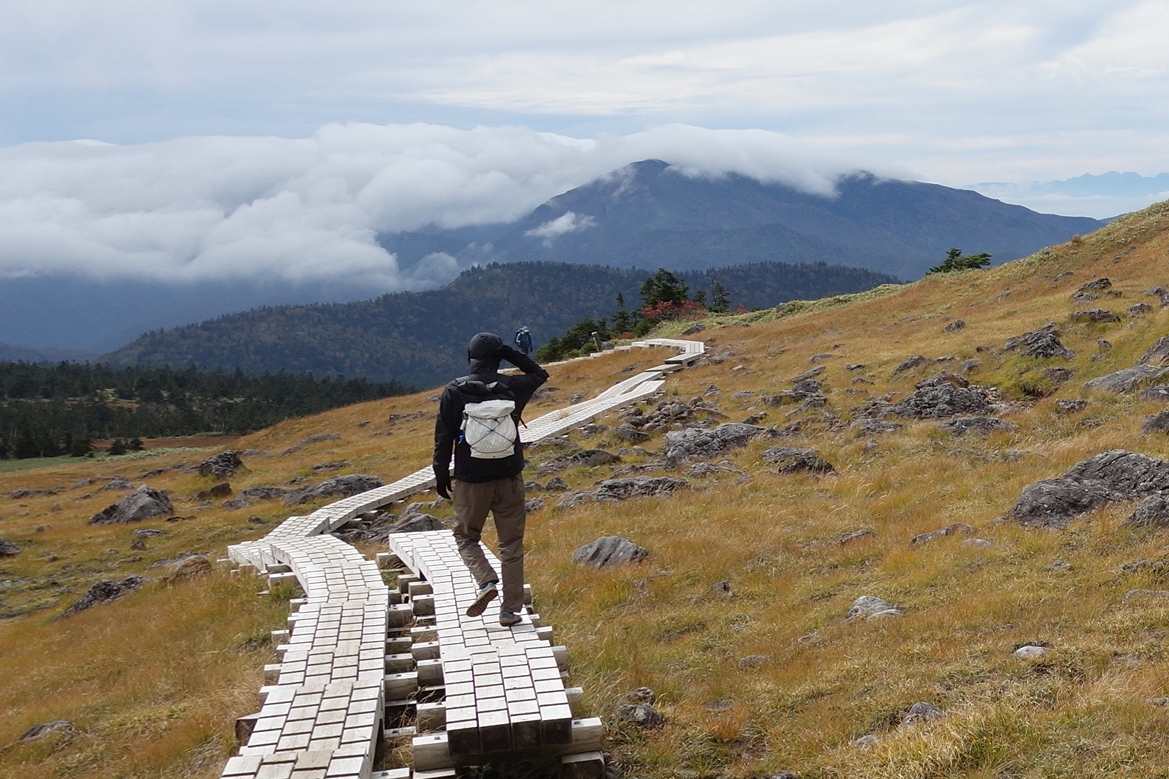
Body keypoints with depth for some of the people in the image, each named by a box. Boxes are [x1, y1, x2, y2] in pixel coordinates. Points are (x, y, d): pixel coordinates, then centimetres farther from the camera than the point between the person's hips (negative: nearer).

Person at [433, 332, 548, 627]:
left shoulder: (454, 391, -4)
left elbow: (443, 439, -3)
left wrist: (441, 478, 5)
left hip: (470, 480, -1)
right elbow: (540, 374, 20)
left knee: (466, 537, 17)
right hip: (508, 479, 1)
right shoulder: (512, 387, -2)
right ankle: (510, 610, 8)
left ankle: (486, 581, -8)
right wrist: (512, 354, 9)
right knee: (511, 544, 9)